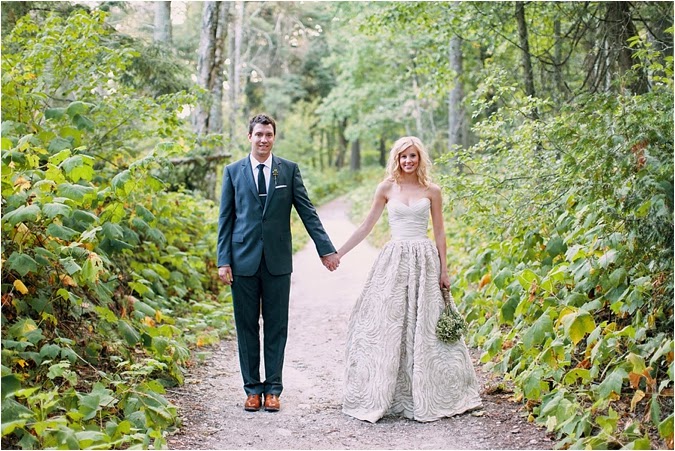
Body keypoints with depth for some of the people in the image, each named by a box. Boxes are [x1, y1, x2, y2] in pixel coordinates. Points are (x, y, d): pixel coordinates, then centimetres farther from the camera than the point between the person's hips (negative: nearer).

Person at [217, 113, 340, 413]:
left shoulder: (289, 170, 5)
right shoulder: (233, 171, 6)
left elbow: (307, 211, 4)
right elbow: (225, 218, 5)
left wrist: (326, 249, -1)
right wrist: (223, 261, -2)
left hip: (278, 260, 0)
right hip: (243, 260, 0)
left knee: (276, 326, 5)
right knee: (246, 326, 6)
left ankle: (272, 388, 14)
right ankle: (252, 388, 16)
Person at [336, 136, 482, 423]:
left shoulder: (432, 191, 5)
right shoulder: (387, 188, 4)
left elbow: (439, 233, 8)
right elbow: (366, 226, 8)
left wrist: (443, 269, 2)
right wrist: (338, 252, 5)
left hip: (424, 261, 0)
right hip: (394, 260, 0)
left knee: (423, 327, 3)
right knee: (386, 327, -1)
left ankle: (424, 396, 15)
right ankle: (379, 396, 8)